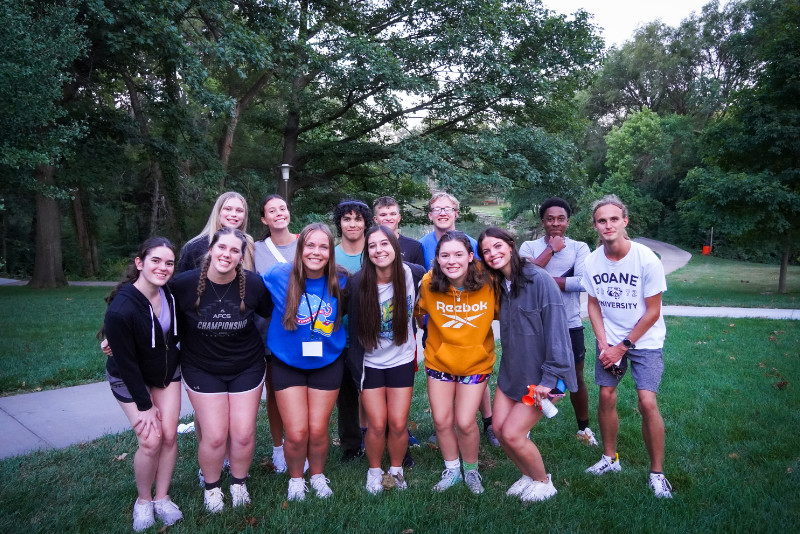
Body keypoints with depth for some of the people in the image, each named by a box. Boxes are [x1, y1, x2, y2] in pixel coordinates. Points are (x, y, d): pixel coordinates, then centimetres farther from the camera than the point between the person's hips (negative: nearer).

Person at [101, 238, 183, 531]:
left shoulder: (171, 292, -16)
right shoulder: (120, 310, -32)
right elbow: (126, 363, -23)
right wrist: (144, 405, -16)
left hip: (167, 372, 5)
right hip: (131, 378, -5)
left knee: (169, 435, 3)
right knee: (151, 441, -8)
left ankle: (162, 498, 21)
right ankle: (143, 500, 18)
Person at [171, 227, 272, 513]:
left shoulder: (254, 284, -14)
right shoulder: (184, 284, -16)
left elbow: (273, 314, 3)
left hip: (247, 368, 1)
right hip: (202, 369, -1)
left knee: (243, 434, 3)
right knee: (214, 436, -3)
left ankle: (239, 483, 32)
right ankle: (212, 487, 27)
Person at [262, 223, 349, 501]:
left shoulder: (340, 282, -11)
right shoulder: (279, 276, -16)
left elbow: (348, 315, 8)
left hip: (327, 363, 1)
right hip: (288, 364, -1)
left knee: (318, 430, 7)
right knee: (296, 433, -1)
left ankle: (318, 475, 36)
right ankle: (295, 479, 30)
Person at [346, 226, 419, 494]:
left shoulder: (408, 274, -14)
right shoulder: (358, 282, -17)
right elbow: (354, 328, -9)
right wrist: (356, 369, -7)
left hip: (401, 361, 1)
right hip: (371, 363, -1)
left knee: (398, 424, 2)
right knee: (377, 424, 1)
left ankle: (396, 469, 30)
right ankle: (374, 471, 29)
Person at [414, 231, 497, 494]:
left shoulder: (488, 282, -20)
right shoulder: (428, 284, -18)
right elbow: (415, 313, 1)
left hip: (476, 362, -1)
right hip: (439, 361, 2)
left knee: (465, 422, -1)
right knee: (441, 421, 10)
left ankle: (471, 470, 29)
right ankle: (452, 469, 36)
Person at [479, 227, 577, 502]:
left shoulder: (539, 279, -18)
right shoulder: (499, 284, 6)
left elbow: (555, 328, -21)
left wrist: (550, 377, -22)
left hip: (540, 373, -7)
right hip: (512, 370, 7)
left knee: (512, 433, -5)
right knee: (499, 428, 5)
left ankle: (543, 482, 22)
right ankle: (528, 475, 31)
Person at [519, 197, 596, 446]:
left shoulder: (579, 247, -2)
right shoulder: (529, 247, 0)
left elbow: (583, 282, -18)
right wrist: (551, 249, -15)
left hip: (570, 325, 0)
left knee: (576, 379, 15)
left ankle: (583, 428, 35)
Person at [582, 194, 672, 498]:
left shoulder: (646, 260, -19)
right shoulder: (592, 261, -7)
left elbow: (652, 312, -13)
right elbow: (594, 304, 4)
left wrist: (623, 347, -13)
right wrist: (604, 344, -7)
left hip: (645, 340, -3)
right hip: (609, 339, 4)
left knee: (647, 402, -11)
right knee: (606, 397, 3)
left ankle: (657, 472, 6)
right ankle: (610, 459, 24)